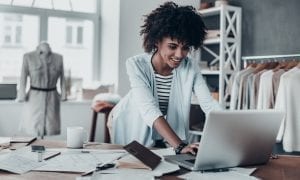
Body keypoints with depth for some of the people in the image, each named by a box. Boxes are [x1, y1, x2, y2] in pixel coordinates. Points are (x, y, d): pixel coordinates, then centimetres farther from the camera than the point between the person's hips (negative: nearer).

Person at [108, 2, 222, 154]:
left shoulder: (190, 68, -14)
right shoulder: (136, 65, -24)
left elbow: (210, 104, -19)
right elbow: (150, 110, -35)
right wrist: (180, 146, -46)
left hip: (168, 136, 2)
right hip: (134, 129, -1)